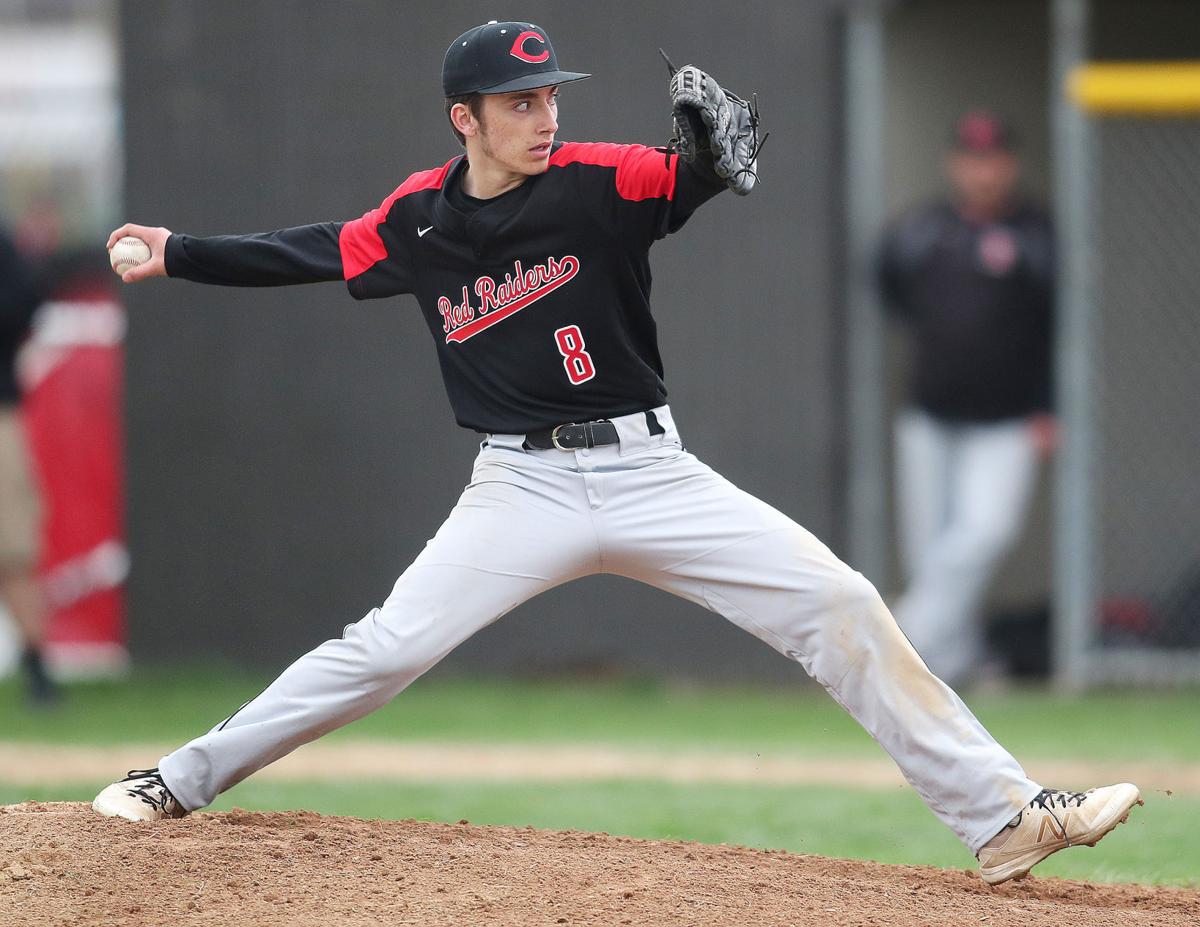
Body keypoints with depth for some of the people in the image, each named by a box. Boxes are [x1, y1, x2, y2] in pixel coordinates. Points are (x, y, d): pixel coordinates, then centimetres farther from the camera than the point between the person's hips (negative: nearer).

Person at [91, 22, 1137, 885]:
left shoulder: (599, 182, -7)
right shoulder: (419, 221, 0)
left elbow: (702, 176, -21)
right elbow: (316, 254, 16)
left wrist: (714, 148, -44)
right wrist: (180, 255, 15)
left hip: (650, 473, 0)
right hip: (523, 488, 0)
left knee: (841, 607, -10)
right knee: (384, 651, -8)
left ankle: (1004, 815, -8)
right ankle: (182, 782, 9)